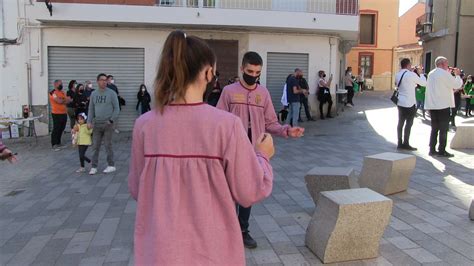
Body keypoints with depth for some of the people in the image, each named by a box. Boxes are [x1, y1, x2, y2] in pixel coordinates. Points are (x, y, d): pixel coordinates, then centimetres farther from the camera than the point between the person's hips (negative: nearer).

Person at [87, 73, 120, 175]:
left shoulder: (111, 93, -3)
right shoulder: (94, 94, 10)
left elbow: (116, 108, -3)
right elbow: (91, 109, 14)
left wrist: (111, 120, -12)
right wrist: (89, 121, 3)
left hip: (108, 123, -4)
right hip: (97, 124, 4)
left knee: (108, 145, -1)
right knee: (96, 146, 4)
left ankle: (111, 165, 10)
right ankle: (94, 167, 11)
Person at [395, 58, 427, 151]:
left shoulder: (398, 75, 8)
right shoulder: (411, 74, -15)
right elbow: (424, 83, -4)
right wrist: (421, 73, 11)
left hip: (400, 102, 7)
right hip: (410, 103, -7)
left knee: (400, 122, 10)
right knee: (409, 123, 0)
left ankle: (400, 143, 15)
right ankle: (406, 144, 3)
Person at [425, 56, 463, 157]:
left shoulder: (431, 74, 11)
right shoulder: (444, 74, -13)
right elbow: (457, 84, -10)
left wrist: (449, 73, 18)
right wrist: (457, 75, 5)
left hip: (432, 105, 7)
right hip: (443, 105, -7)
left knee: (434, 128, 13)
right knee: (444, 129, 1)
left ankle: (432, 150, 14)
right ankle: (442, 151, 3)